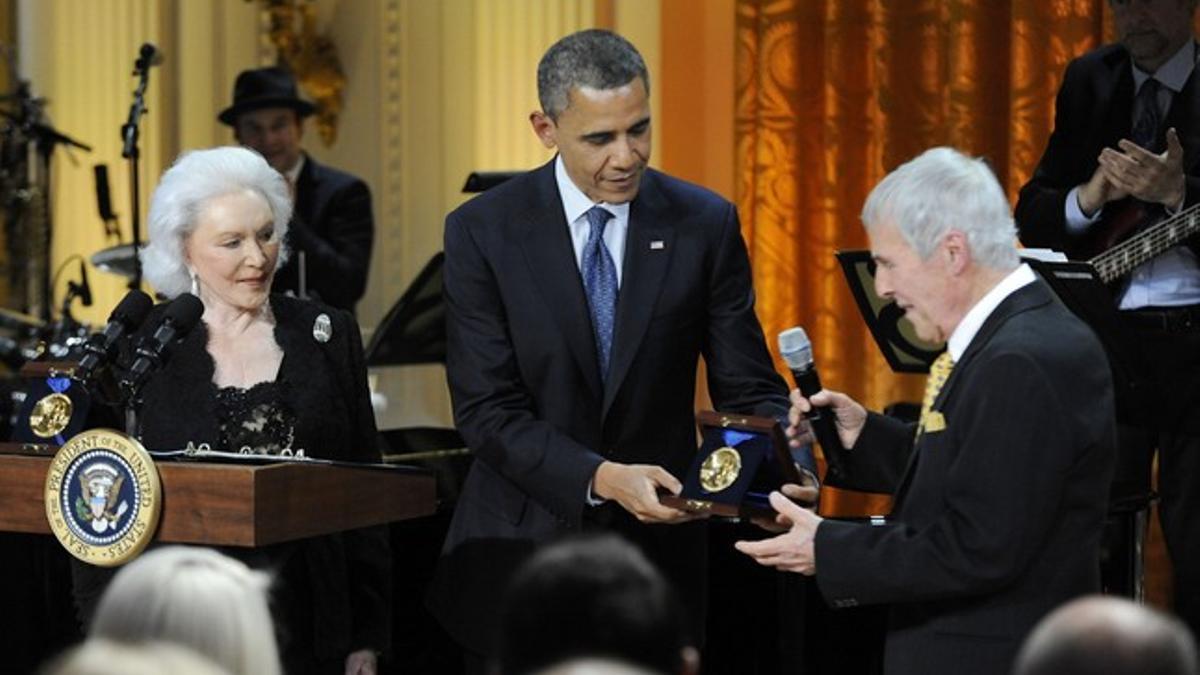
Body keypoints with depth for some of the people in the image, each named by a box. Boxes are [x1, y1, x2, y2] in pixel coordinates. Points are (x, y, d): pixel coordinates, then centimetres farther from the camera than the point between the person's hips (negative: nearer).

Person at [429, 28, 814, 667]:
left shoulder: (706, 224, -4)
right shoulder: (482, 231, -8)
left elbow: (749, 389, -2)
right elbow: (487, 411, -13)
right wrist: (602, 478, -28)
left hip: (657, 547, 1)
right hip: (521, 551, -1)